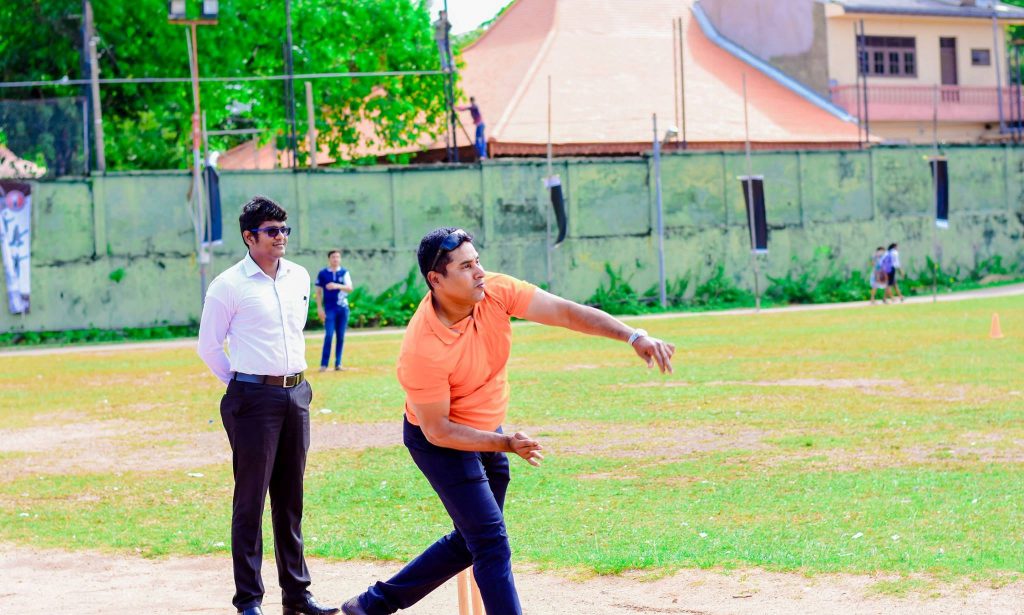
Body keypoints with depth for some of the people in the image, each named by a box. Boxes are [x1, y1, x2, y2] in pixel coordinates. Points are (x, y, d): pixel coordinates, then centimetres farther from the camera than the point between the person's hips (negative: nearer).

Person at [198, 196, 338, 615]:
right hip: (253, 401, -6)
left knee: (290, 500, 11)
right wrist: (240, 384, 3)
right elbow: (208, 346, -2)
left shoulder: (300, 278, 10)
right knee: (250, 502, -3)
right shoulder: (229, 286, -8)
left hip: (296, 395, 6)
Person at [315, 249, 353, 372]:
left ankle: (338, 364, 10)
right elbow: (319, 291, 3)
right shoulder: (323, 273, 1)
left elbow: (350, 288, -6)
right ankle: (323, 364, -11)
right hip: (329, 309, -3)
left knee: (341, 337, 5)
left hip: (343, 308, 3)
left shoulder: (344, 272, 5)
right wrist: (319, 308, -5)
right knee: (329, 335, -12)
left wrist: (337, 286, -24)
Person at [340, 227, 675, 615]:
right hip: (443, 442, -7)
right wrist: (506, 444, -32)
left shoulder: (495, 292, -17)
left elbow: (565, 312, -19)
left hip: (489, 431, 7)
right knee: (491, 542, -12)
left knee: (470, 542, 17)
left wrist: (634, 337, -29)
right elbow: (437, 429, -24)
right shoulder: (421, 350, -32)